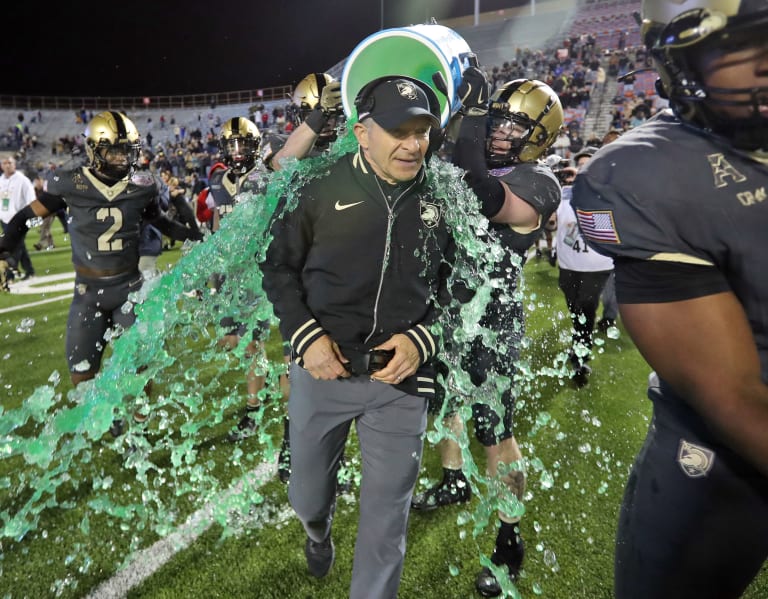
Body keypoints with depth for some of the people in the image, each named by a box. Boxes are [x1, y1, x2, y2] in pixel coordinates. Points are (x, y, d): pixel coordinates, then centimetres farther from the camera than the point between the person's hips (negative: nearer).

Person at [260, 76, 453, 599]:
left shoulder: (442, 199, -2)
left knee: (387, 516, 11)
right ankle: (319, 532, 58)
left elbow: (459, 285, 7)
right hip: (322, 370, 0)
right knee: (306, 496, 21)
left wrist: (423, 339, -8)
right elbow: (279, 265, 2)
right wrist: (304, 335, -10)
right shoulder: (320, 187, -9)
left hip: (402, 378, 1)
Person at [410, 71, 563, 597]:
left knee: (494, 427, 0)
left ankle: (510, 540, 20)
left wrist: (471, 116, -30)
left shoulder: (537, 182, -15)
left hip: (491, 318, -7)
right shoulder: (477, 166, 8)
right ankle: (455, 481, 48)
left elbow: (483, 201, -32)